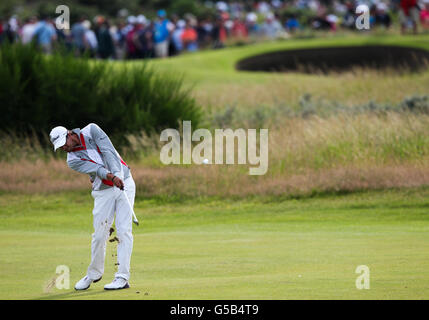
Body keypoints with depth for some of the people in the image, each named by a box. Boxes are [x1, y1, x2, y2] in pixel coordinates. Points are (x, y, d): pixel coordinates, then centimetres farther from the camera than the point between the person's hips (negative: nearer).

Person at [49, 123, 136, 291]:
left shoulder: (91, 130, -4)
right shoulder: (72, 160, -2)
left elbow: (108, 151, -15)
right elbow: (95, 168, -18)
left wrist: (117, 174, -28)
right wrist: (110, 176, -36)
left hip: (124, 183, -2)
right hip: (103, 192, 2)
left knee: (124, 231, -10)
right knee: (99, 234, 1)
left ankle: (122, 277, -14)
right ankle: (94, 273, 22)